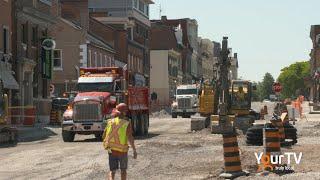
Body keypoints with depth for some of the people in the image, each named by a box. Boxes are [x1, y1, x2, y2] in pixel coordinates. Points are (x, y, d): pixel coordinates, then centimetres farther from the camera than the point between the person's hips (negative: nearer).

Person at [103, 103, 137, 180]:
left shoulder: (110, 122, 1)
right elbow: (130, 138, -21)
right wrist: (134, 150, -16)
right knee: (123, 170, 18)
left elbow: (104, 136, 7)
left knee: (112, 171, 9)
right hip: (122, 151, -3)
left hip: (112, 150, 3)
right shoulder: (127, 124, -12)